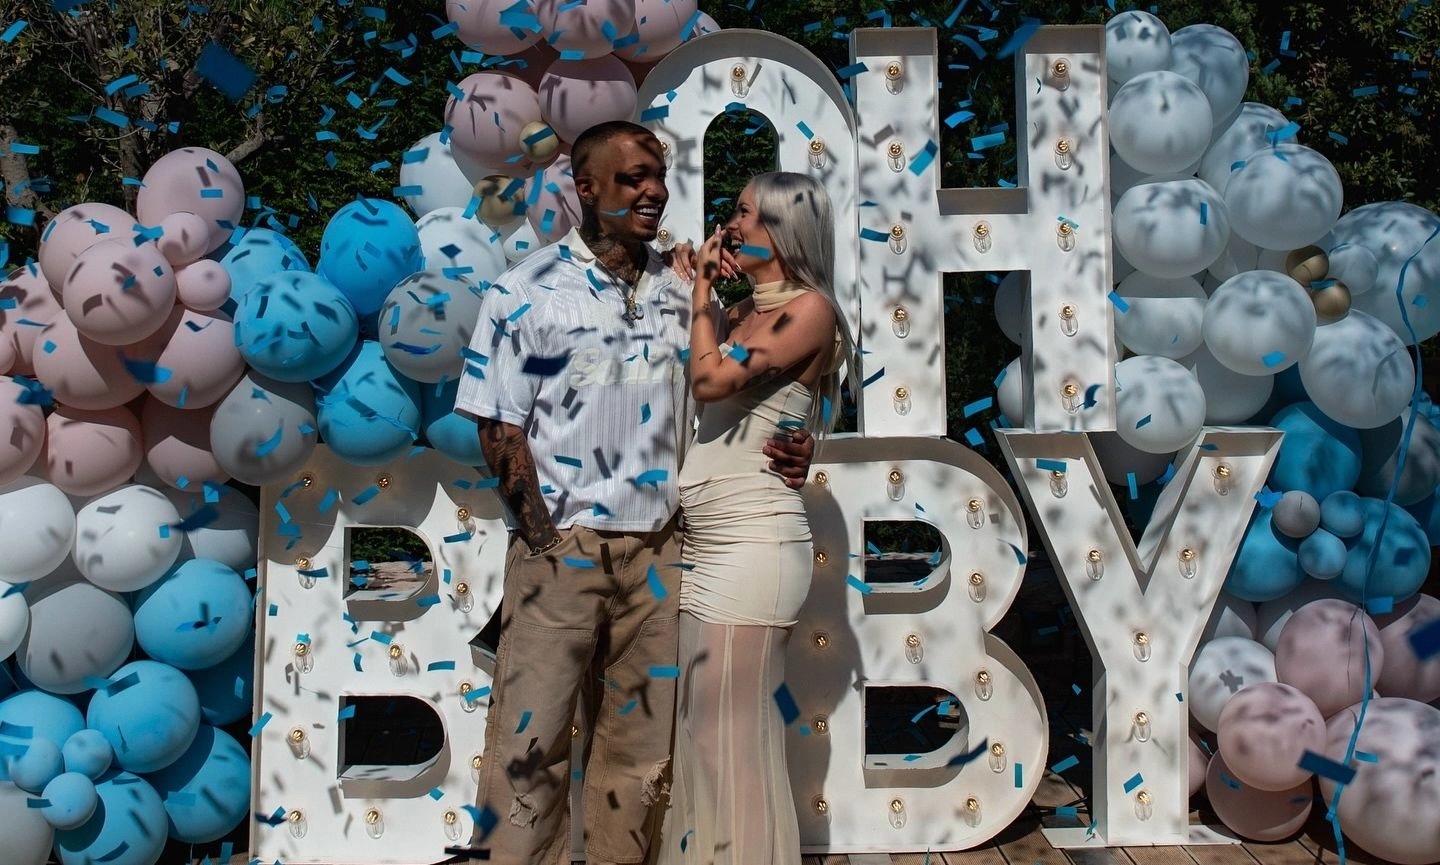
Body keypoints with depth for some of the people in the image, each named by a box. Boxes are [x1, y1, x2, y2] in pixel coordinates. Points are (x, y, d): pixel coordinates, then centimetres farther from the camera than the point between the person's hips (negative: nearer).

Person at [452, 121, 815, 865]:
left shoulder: (681, 295, 8)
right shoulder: (527, 291, -4)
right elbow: (500, 429, -5)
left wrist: (785, 451, -6)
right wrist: (547, 544, -11)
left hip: (658, 551, 4)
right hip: (561, 550, -4)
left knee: (642, 750, 12)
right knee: (530, 747, -1)